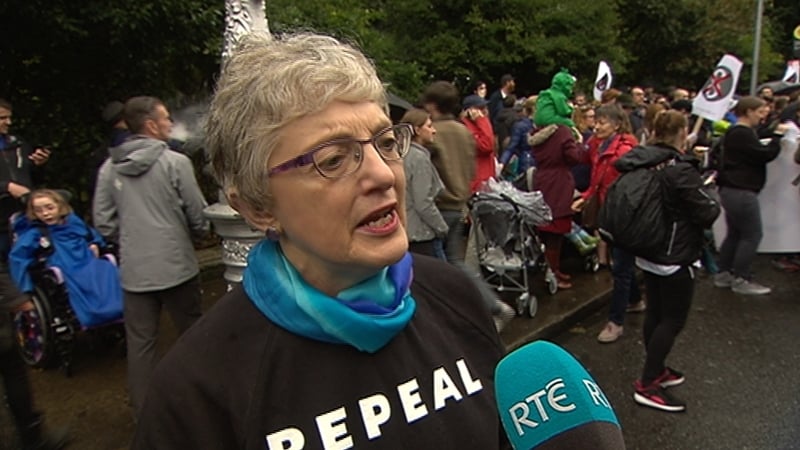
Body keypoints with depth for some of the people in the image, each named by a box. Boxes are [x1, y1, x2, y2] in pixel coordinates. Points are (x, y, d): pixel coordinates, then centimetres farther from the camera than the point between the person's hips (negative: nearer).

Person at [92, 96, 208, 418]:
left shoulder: (109, 168, 2)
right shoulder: (175, 162, -11)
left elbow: (103, 221, 4)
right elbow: (197, 214, -7)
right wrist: (192, 234, 13)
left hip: (133, 272, 4)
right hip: (176, 267, -3)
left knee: (140, 343, 11)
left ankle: (143, 413, 21)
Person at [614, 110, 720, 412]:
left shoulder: (644, 164, 0)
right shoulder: (680, 169, -21)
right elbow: (708, 212, -19)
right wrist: (710, 197, 3)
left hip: (648, 252, 8)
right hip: (676, 257, -8)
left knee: (655, 313, 19)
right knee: (673, 320, 2)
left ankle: (656, 369, 34)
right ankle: (647, 385, 6)